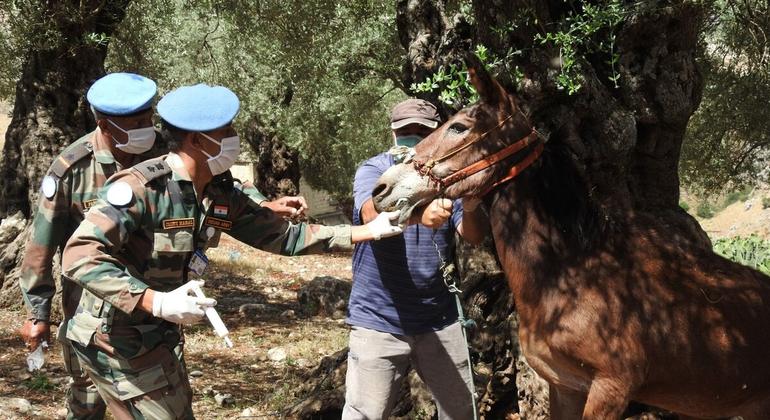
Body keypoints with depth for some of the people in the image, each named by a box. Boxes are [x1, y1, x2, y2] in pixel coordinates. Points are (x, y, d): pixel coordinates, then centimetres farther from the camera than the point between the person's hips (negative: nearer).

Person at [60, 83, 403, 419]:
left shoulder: (221, 196, 0)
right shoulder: (141, 188, -26)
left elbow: (280, 236, 7)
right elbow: (79, 257, -32)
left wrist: (367, 231, 4)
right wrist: (155, 302, -37)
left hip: (158, 337, 9)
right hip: (118, 341, -9)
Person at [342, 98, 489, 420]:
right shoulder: (373, 171, -6)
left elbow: (475, 237, -4)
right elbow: (373, 213, -28)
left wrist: (471, 209, -27)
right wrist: (419, 214, -49)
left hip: (439, 320, 4)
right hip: (379, 320, -3)